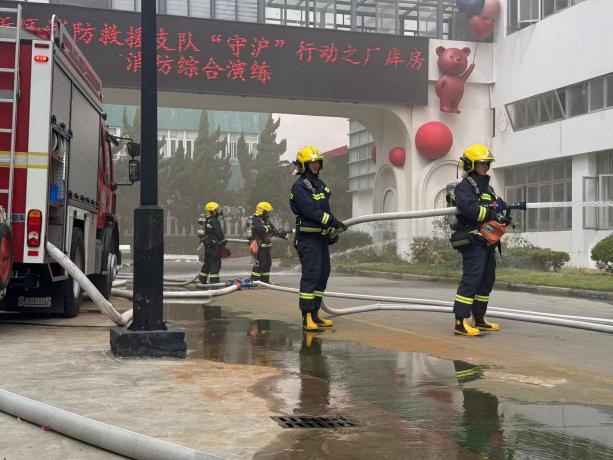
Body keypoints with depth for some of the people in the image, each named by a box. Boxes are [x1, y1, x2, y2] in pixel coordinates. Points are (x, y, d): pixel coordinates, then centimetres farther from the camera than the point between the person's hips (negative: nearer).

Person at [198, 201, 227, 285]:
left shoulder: (207, 221, 14)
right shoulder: (214, 221, -15)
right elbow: (219, 233, -15)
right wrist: (223, 241, -2)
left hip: (207, 244, 10)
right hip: (214, 245, -10)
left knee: (207, 262, 16)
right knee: (215, 262, -6)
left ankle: (202, 280, 21)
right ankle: (214, 281, -7)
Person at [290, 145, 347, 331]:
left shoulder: (320, 184, 18)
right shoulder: (300, 187, -11)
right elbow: (311, 211, -20)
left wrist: (332, 231, 16)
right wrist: (335, 222, -18)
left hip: (321, 237, 9)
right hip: (308, 237, -9)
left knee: (323, 273, 9)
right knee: (311, 274, -12)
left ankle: (315, 314, 16)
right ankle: (307, 317, -11)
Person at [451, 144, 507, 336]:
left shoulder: (487, 187, 24)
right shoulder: (465, 186, -7)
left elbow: (498, 204, 20)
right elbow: (468, 208, -23)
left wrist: (505, 208, -2)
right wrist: (490, 213, -22)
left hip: (488, 242, 10)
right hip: (473, 241, -10)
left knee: (487, 281, 13)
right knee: (471, 279, -15)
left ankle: (479, 320, 23)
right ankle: (460, 322, -16)